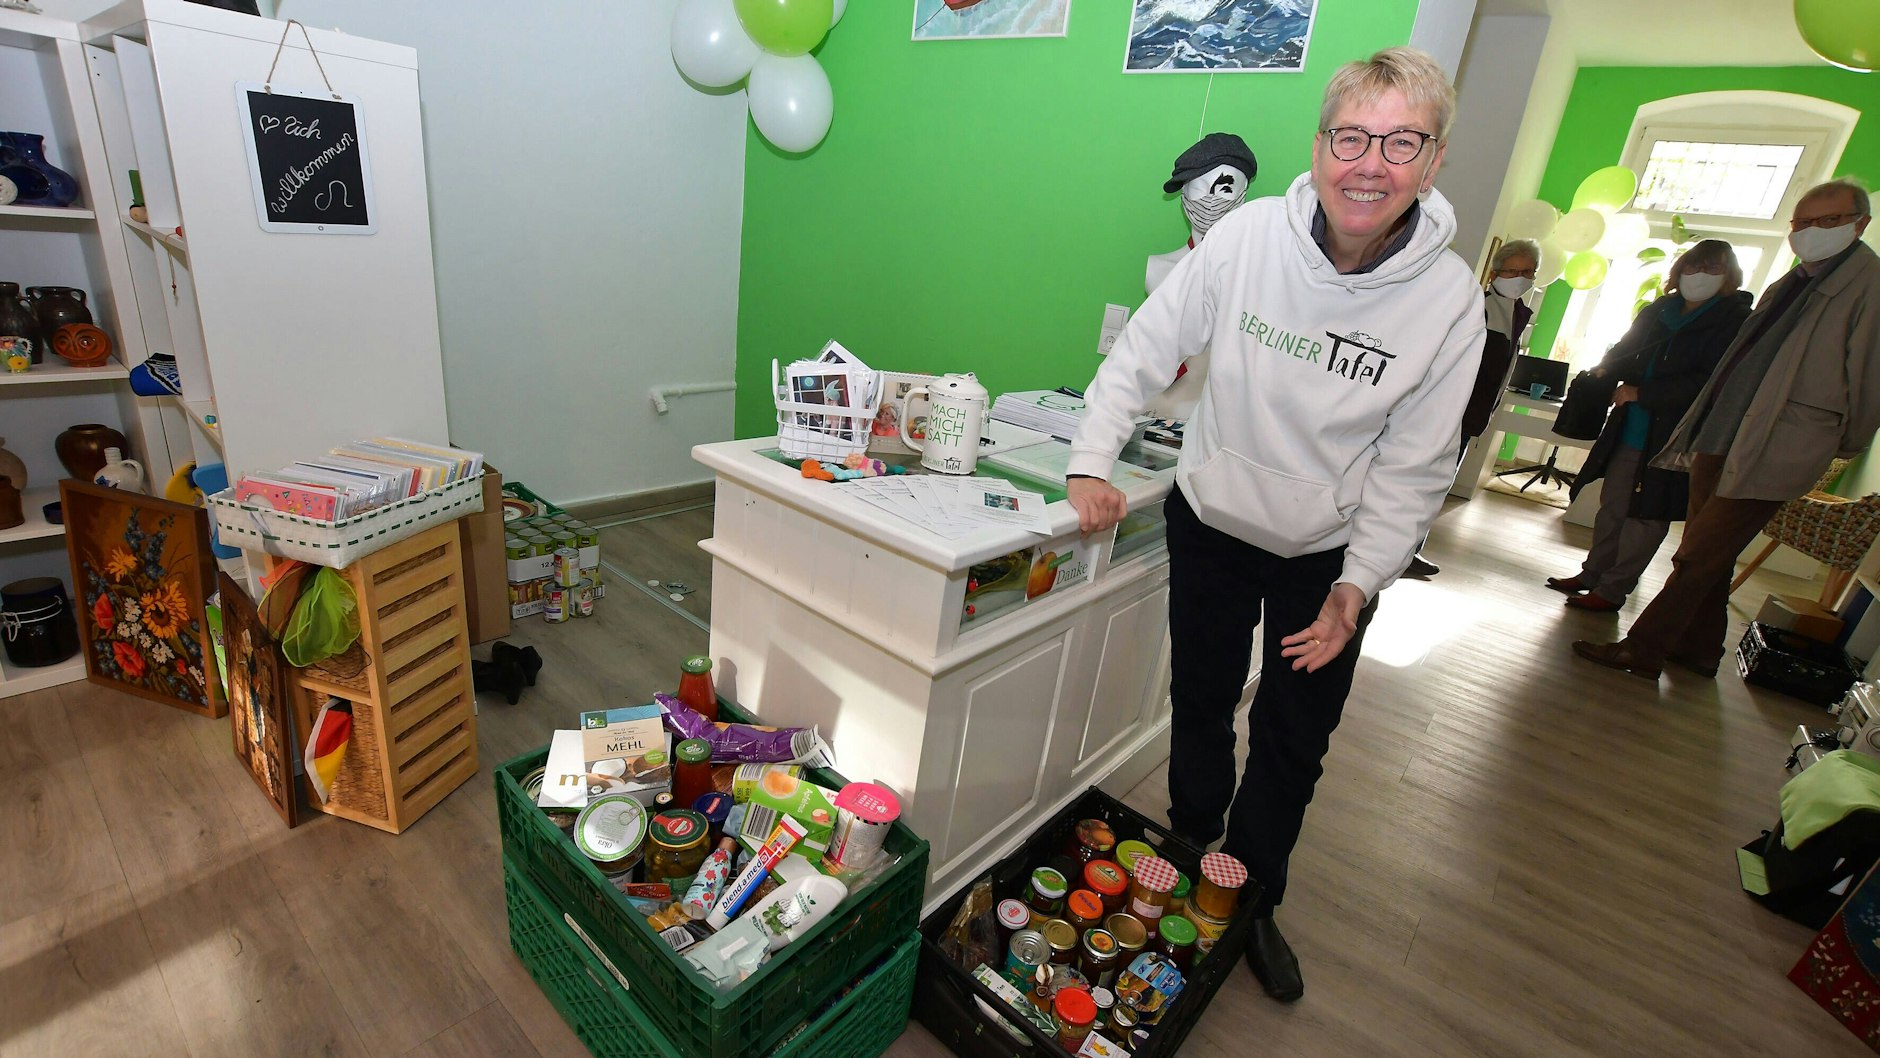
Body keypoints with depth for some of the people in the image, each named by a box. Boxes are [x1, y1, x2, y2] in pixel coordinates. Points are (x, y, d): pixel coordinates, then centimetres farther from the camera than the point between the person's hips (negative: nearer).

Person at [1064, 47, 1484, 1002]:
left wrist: (1356, 588, -12)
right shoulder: (1250, 235, -16)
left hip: (1330, 554, 0)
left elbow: (1413, 468, -8)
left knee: (1293, 741, 12)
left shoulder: (1449, 298, -14)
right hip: (1211, 524, 0)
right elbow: (1144, 350, -9)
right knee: (1200, 710, 15)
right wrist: (1093, 461, -18)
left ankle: (1250, 904, 38)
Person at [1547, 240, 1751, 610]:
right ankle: (1593, 573, 25)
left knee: (1646, 516, 1)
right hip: (1628, 430, 6)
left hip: (1671, 440, -6)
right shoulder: (1658, 311, 10)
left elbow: (1709, 383, -17)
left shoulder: (1734, 323, -8)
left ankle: (1612, 590, 7)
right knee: (1612, 506, 13)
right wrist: (1608, 370, -1)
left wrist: (1640, 393, -18)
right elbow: (1624, 351, 21)